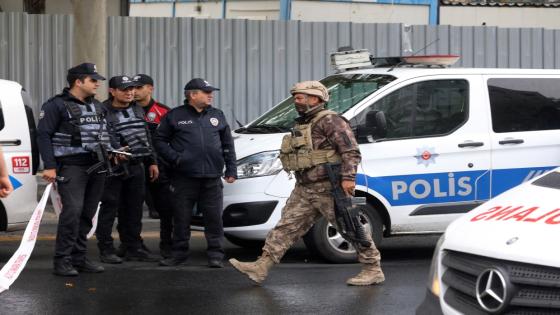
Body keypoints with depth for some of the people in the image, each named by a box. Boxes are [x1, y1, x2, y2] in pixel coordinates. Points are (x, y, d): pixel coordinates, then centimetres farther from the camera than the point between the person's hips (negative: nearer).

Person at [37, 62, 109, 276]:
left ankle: (79, 258, 14)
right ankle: (62, 261, -13)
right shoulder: (57, 105, -4)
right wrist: (49, 166, -14)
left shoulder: (97, 106, 18)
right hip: (71, 167, -7)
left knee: (87, 214, 7)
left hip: (96, 167, 7)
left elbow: (104, 134, 26)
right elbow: (43, 135, -7)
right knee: (72, 211, -17)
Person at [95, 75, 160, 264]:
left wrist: (152, 161, 20)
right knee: (109, 209, -3)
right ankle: (106, 250, 4)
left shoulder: (138, 110, 15)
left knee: (134, 210, 12)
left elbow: (146, 137, 22)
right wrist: (115, 150, -33)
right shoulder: (104, 112, -10)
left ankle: (133, 248, 20)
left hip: (136, 167, 7)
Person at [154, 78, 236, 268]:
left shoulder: (217, 115, 14)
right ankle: (178, 253, 15)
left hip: (212, 178, 2)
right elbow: (160, 141, 3)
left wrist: (231, 169, 11)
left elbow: (228, 144, 17)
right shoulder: (175, 116, 3)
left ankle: (216, 255, 8)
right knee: (181, 218, 4)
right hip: (184, 178, -2)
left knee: (214, 217, 1)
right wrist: (175, 158, -9)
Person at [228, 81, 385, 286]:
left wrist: (348, 177, -26)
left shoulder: (329, 121, -10)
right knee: (286, 226, 2)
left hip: (328, 189, -9)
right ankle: (261, 267, -1)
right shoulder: (301, 124, 20)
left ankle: (373, 270, 5)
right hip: (304, 190, 9)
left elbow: (351, 151, -17)